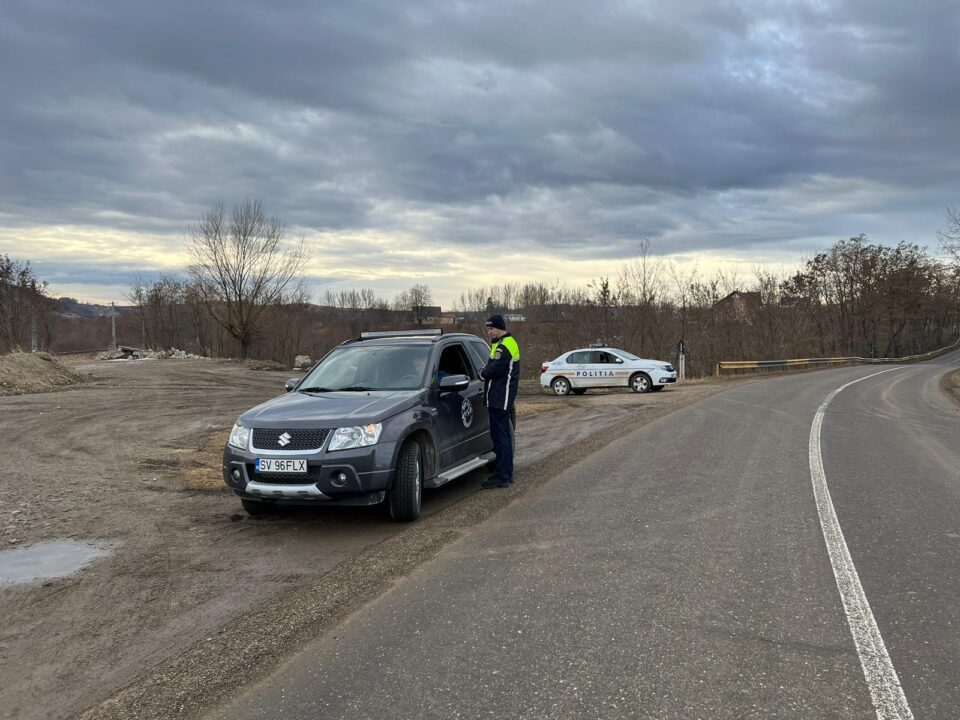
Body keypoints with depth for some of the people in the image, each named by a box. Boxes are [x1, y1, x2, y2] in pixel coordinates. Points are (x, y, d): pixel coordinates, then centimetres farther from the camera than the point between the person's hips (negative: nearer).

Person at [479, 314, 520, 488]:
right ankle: (507, 473, 23)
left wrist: (482, 373, -4)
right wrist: (485, 372, 7)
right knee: (504, 436, 15)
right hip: (503, 398, 11)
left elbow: (494, 370, -22)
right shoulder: (509, 343, 18)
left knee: (500, 436, -9)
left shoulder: (503, 346, -16)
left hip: (499, 399, -11)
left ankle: (502, 476, -7)